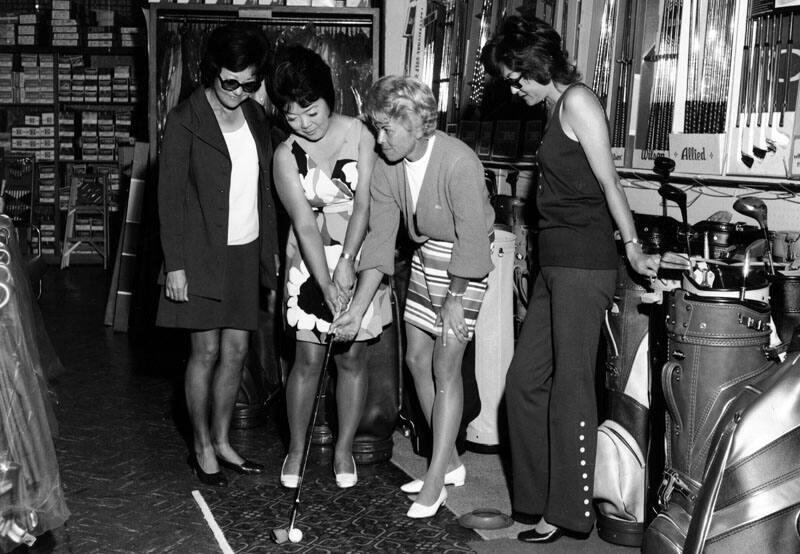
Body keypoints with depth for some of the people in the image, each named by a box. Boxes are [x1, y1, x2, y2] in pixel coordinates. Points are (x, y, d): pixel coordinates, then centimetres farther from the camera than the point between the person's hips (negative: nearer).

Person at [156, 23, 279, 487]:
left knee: (236, 349, 8)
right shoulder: (185, 121, -9)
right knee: (207, 350, 0)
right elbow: (171, 197, -10)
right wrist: (175, 264, -13)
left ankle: (222, 441, 23)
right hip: (203, 253, -5)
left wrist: (271, 248, 12)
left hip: (246, 251, 5)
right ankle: (202, 449, 15)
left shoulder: (256, 117, 8)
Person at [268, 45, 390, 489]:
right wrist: (327, 284, -21)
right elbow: (304, 225, -13)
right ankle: (296, 449, 17)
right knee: (308, 358, 0)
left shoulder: (359, 135, -6)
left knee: (352, 356, 5)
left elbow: (364, 203, -12)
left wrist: (346, 263, -22)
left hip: (358, 255, 0)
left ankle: (344, 449, 19)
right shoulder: (286, 156, -7)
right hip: (311, 260, 0)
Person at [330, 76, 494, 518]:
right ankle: (449, 462, 24)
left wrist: (456, 298, -16)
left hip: (465, 266, -7)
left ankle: (436, 480, 3)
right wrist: (357, 308, -15)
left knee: (445, 366, -7)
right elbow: (380, 237, -9)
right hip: (424, 258, 7)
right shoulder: (385, 168, -8)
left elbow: (471, 236, -23)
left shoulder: (458, 162, -28)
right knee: (416, 358, 9)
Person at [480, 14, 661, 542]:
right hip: (557, 263, 9)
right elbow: (569, 189, 13)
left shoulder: (577, 101, -8)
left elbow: (608, 181, -11)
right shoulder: (558, 108, 19)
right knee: (525, 380, 10)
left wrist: (632, 247, -11)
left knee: (570, 384, -3)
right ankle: (538, 495, 20)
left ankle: (569, 511, 7)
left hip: (584, 263, -9)